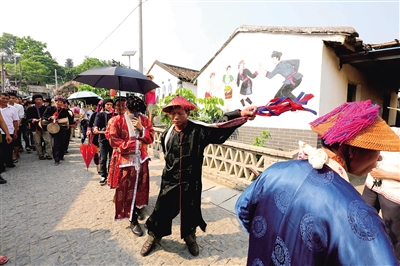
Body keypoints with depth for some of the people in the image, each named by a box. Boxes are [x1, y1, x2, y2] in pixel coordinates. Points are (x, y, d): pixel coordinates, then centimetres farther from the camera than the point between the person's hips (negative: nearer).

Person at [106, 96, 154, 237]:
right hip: (124, 160, -4)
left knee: (140, 187, 15)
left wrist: (141, 128, -19)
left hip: (141, 160, 4)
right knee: (125, 189, 3)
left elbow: (150, 138, -1)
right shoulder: (117, 121, -9)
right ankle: (133, 219, 18)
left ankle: (137, 208, 41)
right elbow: (113, 141, -12)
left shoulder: (145, 120, 3)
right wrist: (134, 144, -16)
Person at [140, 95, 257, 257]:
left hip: (191, 181, -1)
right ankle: (153, 236, 42)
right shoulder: (167, 135, -4)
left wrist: (241, 114, -37)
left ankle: (190, 236, 45)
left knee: (190, 211, 16)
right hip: (170, 180, 2)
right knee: (162, 209, 14)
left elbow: (221, 126, -24)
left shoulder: (199, 130, -14)